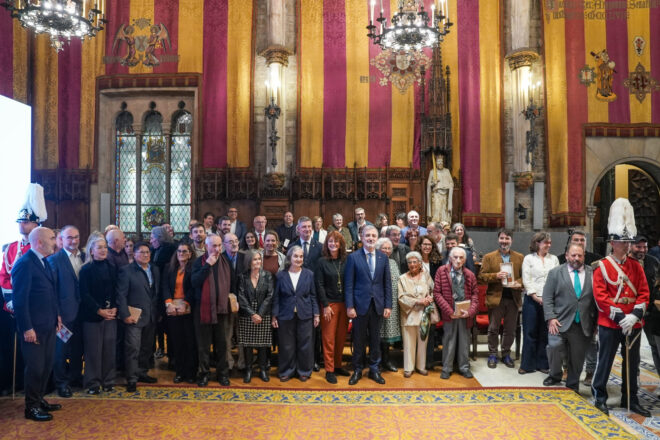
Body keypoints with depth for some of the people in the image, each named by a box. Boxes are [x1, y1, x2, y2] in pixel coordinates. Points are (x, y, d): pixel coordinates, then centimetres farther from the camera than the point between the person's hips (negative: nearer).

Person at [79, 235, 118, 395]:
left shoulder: (111, 268, 8)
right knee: (93, 350, 1)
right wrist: (99, 310, -12)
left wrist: (114, 308, -4)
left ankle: (108, 381, 16)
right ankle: (93, 383, 13)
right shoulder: (86, 269, -3)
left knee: (109, 348, 5)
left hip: (111, 314, 3)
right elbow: (84, 294, -6)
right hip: (92, 315, -3)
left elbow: (116, 290, 9)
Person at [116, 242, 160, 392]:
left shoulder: (155, 270, 10)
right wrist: (125, 315, -16)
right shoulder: (126, 271, -7)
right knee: (133, 348, -3)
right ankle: (132, 379, 6)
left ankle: (142, 373, 28)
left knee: (147, 348, 14)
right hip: (134, 316, -6)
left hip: (151, 317, 6)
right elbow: (121, 295, -10)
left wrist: (159, 312, 9)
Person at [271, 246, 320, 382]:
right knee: (286, 345, 8)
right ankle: (286, 371, 25)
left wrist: (316, 314, 0)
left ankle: (304, 371, 24)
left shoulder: (309, 274, 1)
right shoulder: (281, 275, 0)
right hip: (286, 316, 0)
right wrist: (274, 316, -1)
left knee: (305, 345, 6)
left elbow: (313, 296, 4)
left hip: (305, 316, 0)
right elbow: (276, 297, 2)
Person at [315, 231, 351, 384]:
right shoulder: (322, 262, -3)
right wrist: (325, 305, -10)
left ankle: (338, 365, 24)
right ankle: (329, 370, 10)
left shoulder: (346, 261, 4)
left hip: (344, 303, 3)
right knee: (329, 338, 2)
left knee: (341, 337, 9)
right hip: (329, 304, -3)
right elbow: (319, 285, -5)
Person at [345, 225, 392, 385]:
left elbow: (387, 283, 5)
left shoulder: (383, 257, 4)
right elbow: (349, 284, -5)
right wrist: (349, 306, -10)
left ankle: (374, 369, 26)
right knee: (359, 339, 8)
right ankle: (357, 370, 23)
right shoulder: (353, 257, -4)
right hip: (360, 304, -2)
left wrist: (388, 305, 1)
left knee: (375, 339, 12)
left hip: (377, 305, 2)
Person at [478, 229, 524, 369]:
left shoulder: (520, 257, 9)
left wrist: (519, 283, -14)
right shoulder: (489, 257, 3)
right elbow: (481, 276, -3)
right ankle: (492, 355, 19)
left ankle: (506, 354, 26)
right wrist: (496, 276, -19)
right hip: (496, 297, -2)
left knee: (510, 329, 10)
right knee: (493, 329, 5)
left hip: (513, 298, 2)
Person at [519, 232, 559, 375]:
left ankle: (543, 363, 16)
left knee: (545, 332, 5)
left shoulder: (554, 259, 10)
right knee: (530, 332, 1)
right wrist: (536, 297, -10)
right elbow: (526, 280, -3)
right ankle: (527, 364, 9)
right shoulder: (529, 258, 3)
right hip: (532, 299, -2)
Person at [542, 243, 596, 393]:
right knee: (554, 346, -19)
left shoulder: (593, 273, 7)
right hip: (560, 322, -1)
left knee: (577, 358, 8)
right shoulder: (555, 272, 5)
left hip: (583, 325, 2)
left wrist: (596, 322, 3)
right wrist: (551, 318, -10)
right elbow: (547, 297, 1)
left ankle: (572, 387, 28)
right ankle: (555, 376, 8)